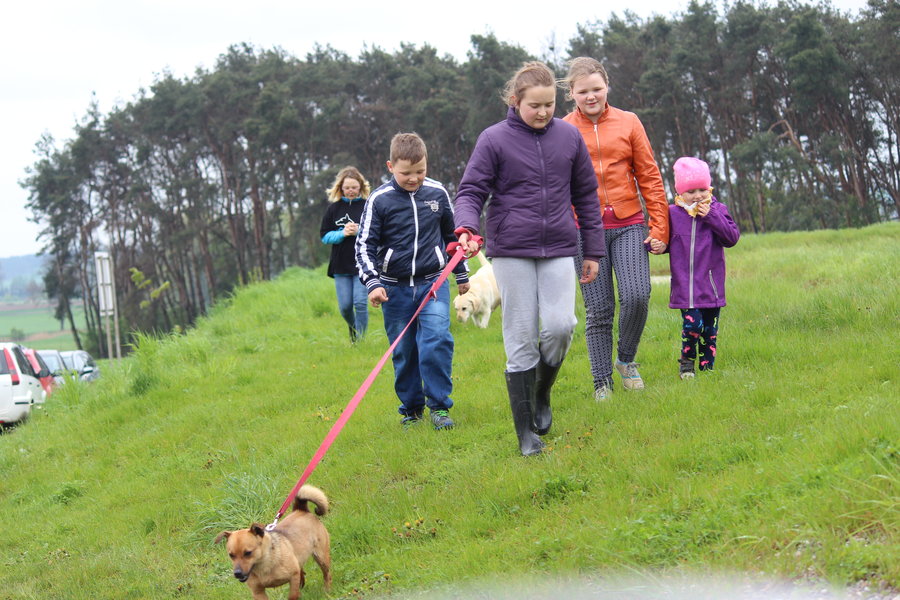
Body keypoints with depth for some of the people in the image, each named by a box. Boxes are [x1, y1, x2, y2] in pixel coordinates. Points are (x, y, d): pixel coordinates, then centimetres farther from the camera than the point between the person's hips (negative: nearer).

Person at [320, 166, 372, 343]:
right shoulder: (334, 208, 4)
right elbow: (324, 236, 4)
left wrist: (361, 231, -17)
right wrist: (342, 233, -13)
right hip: (341, 266, 2)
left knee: (360, 303, -10)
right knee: (345, 306, 5)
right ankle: (353, 327, 35)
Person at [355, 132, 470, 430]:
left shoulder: (437, 193, 2)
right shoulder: (380, 200, -6)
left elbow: (452, 235, 16)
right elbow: (364, 245, -5)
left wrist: (462, 274, 23)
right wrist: (372, 283, -18)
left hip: (433, 282, 0)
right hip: (395, 287, 0)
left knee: (437, 339, -17)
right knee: (403, 351, 6)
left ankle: (439, 405, -7)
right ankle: (411, 408, 21)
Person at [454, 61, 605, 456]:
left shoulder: (569, 137, 8)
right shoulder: (494, 140, -2)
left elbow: (586, 196, 15)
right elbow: (471, 191, -3)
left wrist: (593, 251, 15)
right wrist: (466, 227, -24)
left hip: (559, 249, 2)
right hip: (512, 250, -2)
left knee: (560, 325, -13)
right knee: (521, 339, -2)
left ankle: (542, 393, 17)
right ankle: (525, 433, 5)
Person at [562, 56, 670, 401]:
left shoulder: (628, 123, 6)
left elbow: (650, 177, 7)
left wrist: (659, 227, 2)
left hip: (629, 226, 1)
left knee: (636, 296, -14)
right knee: (598, 309, -1)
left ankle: (626, 359, 12)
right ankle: (602, 382, 11)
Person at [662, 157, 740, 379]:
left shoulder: (717, 210, 4)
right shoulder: (673, 213, 3)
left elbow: (732, 237, -7)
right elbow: (665, 241, 10)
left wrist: (711, 217, -15)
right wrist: (654, 244, -13)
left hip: (711, 284, 2)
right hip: (685, 285, -2)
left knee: (710, 327, 7)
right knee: (692, 323, -14)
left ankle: (707, 366, 22)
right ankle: (686, 360, 9)